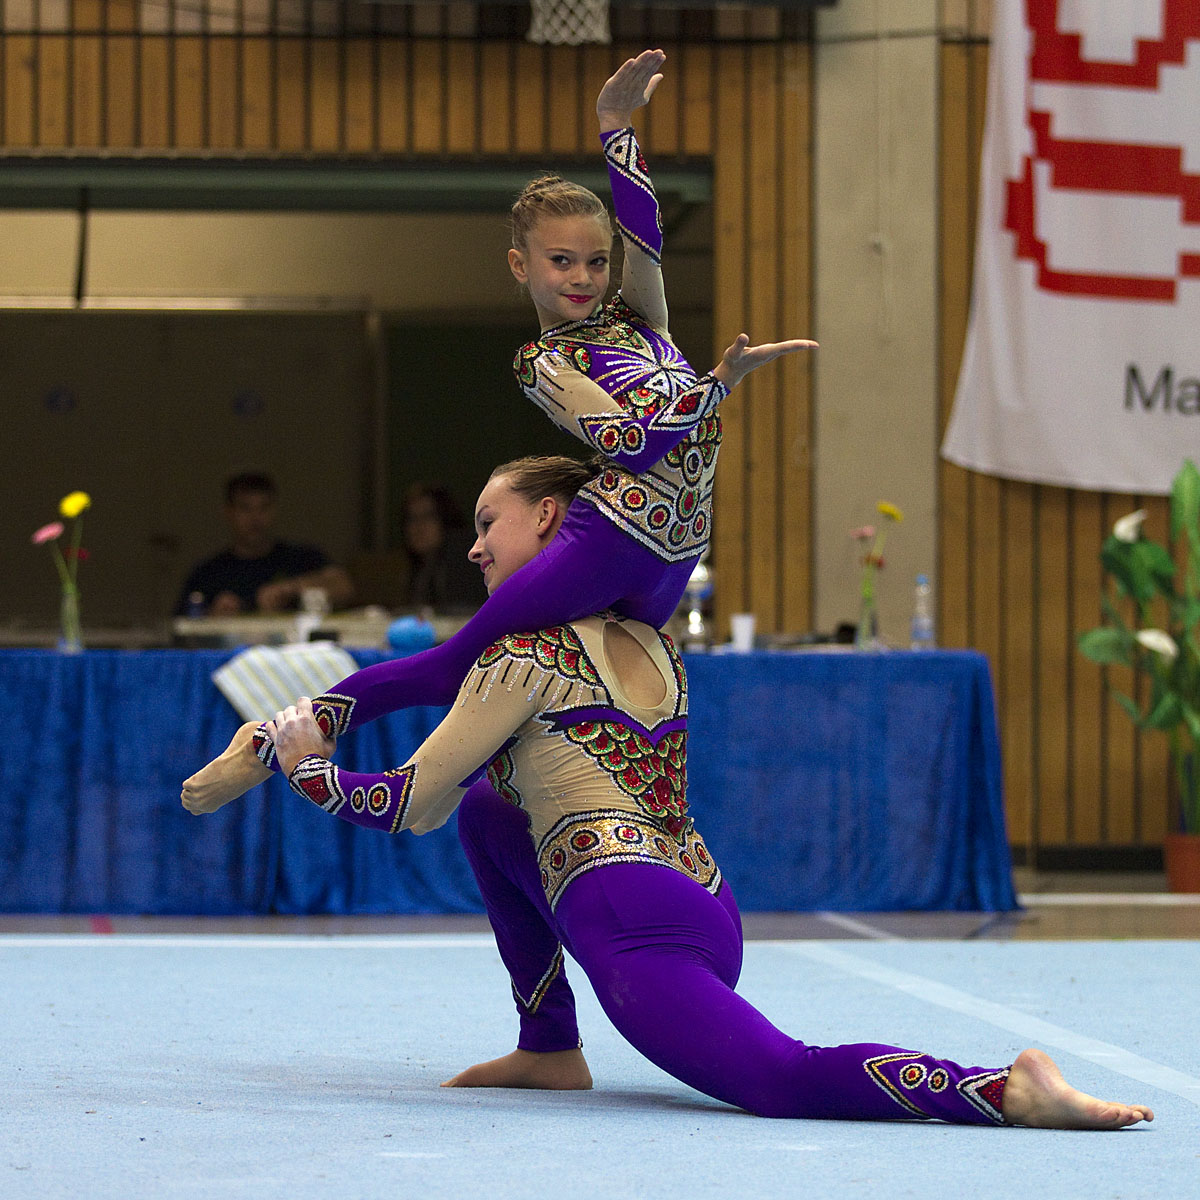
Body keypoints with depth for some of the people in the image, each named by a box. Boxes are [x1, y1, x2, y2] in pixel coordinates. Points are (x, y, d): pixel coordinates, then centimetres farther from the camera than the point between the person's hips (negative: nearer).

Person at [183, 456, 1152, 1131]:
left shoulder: (528, 650, 2)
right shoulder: (651, 644, 21)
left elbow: (411, 805, 6)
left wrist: (309, 767, 23)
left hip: (631, 916, -9)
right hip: (712, 910, 9)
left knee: (787, 1080, -23)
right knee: (485, 809, 27)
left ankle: (1008, 1089, -46)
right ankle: (550, 1050, 24)